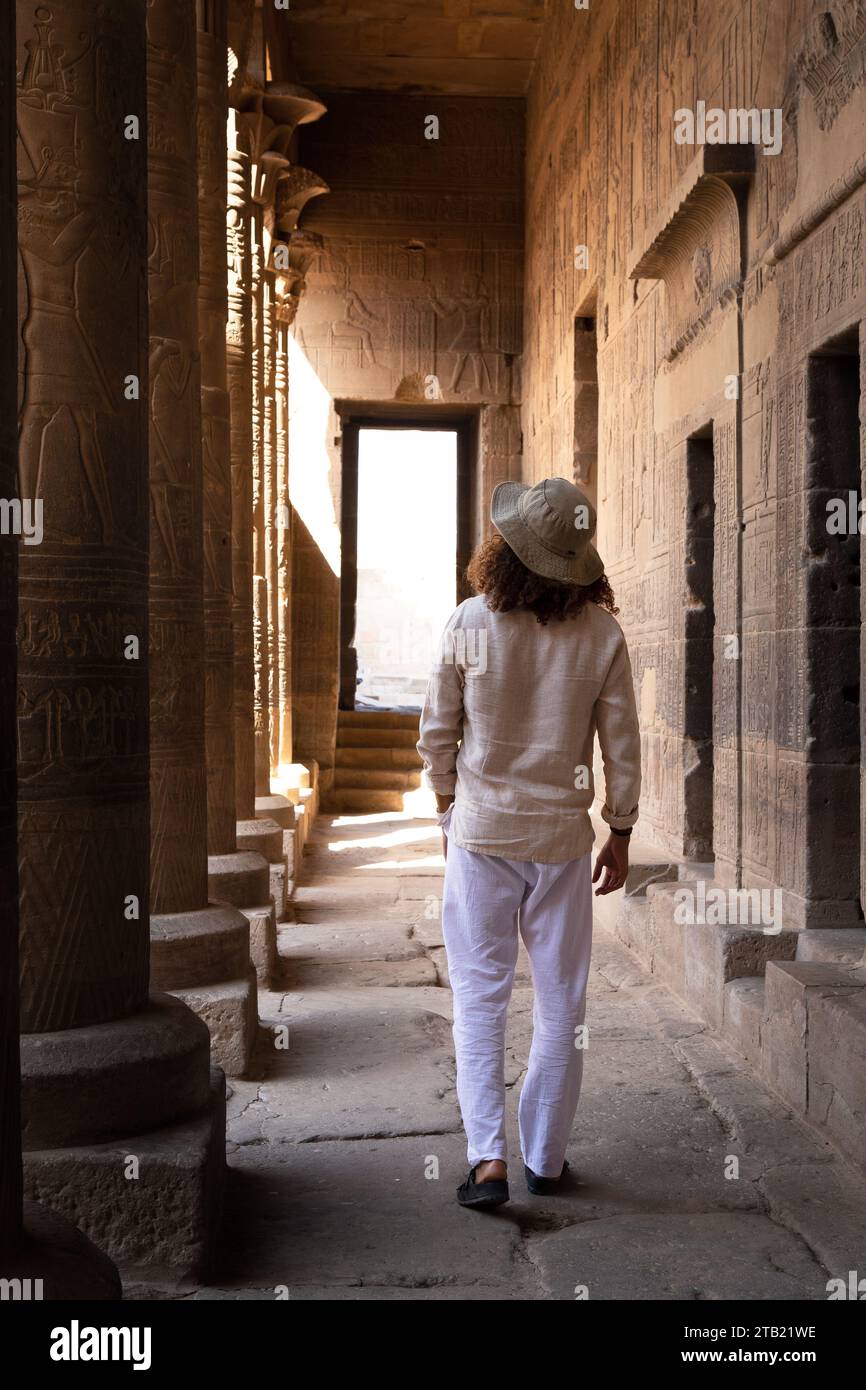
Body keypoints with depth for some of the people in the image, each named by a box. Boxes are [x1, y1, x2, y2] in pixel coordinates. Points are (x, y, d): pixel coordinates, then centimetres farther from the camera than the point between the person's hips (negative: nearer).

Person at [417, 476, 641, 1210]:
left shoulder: (470, 623, -8)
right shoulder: (601, 634, -7)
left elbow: (437, 732, -1)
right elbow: (622, 745, -3)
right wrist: (620, 834, 9)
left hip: (481, 829, 0)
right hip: (561, 836, 1)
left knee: (479, 997, 8)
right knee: (561, 1003, 12)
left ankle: (489, 1158, 0)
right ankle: (546, 1159, 21)